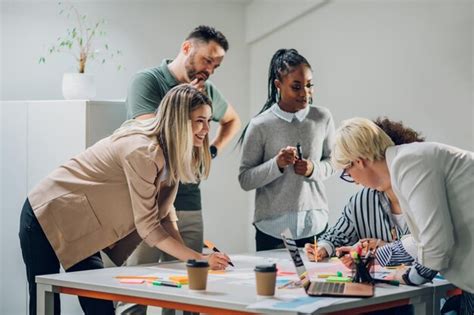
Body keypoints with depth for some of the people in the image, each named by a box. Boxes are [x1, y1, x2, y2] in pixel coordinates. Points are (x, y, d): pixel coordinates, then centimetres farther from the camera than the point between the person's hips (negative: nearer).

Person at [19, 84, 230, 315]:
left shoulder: (169, 153, 1)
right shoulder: (143, 152, -28)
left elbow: (164, 212, 2)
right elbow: (147, 226, -26)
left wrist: (190, 258, -10)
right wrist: (199, 259, -26)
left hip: (79, 229, 9)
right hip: (46, 218, -9)